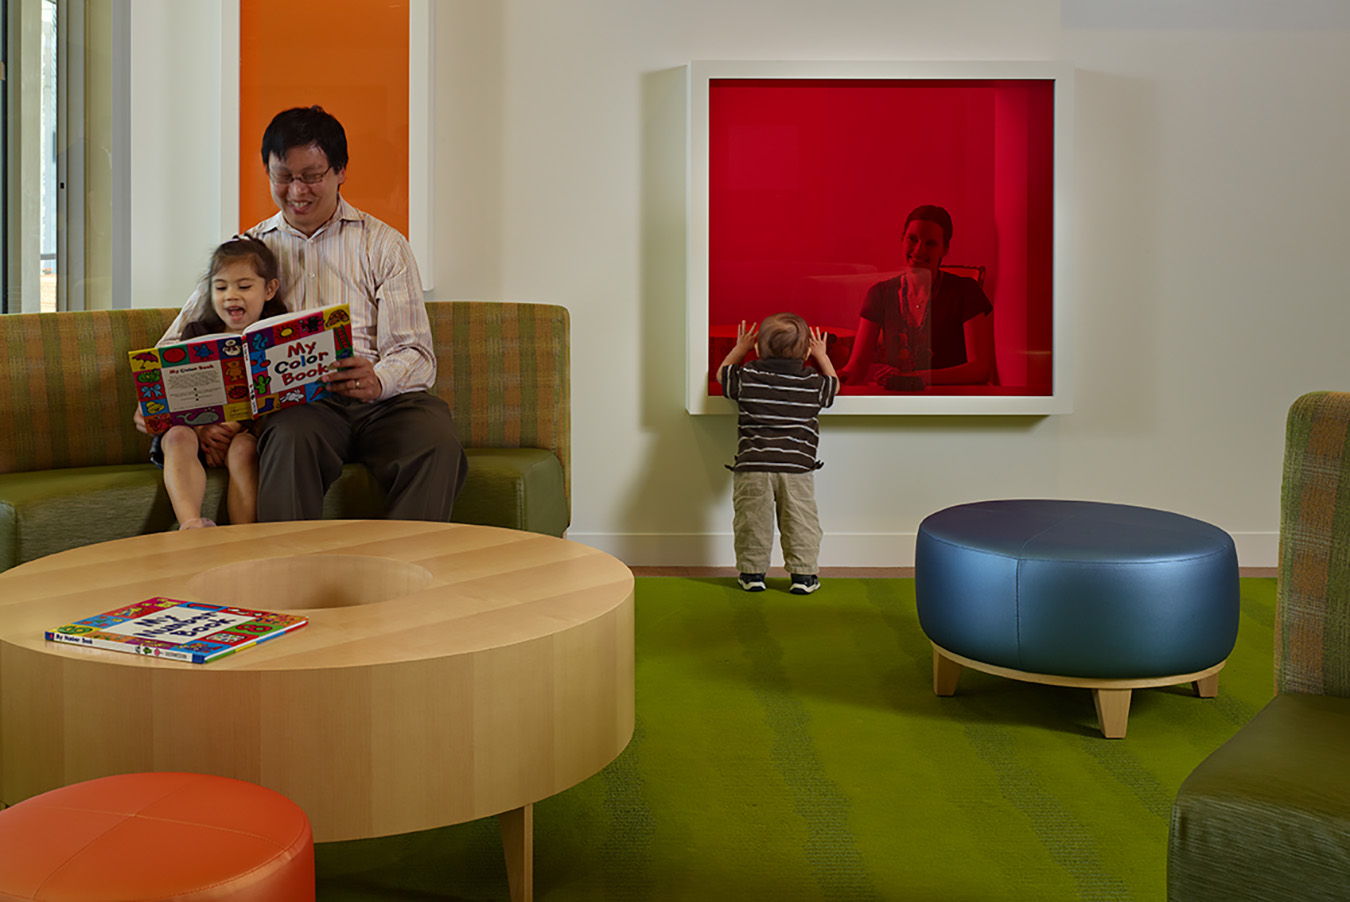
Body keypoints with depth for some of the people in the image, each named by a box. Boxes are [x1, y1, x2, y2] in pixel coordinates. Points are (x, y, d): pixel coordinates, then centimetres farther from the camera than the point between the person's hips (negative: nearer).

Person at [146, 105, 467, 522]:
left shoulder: (383, 244, 13)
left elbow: (416, 354, 2)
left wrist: (379, 380, -22)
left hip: (383, 401, 0)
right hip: (293, 404, 1)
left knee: (436, 437, -33)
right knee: (292, 438, -35)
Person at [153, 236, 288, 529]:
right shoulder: (197, 334, 13)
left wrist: (239, 425, -22)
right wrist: (202, 430, -16)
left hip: (250, 431, -2)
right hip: (199, 429, 3)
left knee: (243, 448, -34)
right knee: (178, 436, -29)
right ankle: (190, 522, -50)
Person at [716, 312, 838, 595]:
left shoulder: (747, 378, -1)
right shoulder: (813, 384, 1)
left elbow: (722, 374, 20)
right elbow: (834, 385, 24)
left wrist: (740, 349, 32)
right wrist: (822, 356, 36)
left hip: (752, 467, 0)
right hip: (797, 467, 0)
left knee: (752, 521, 9)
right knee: (800, 522, 10)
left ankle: (752, 572, 16)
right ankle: (804, 574, 14)